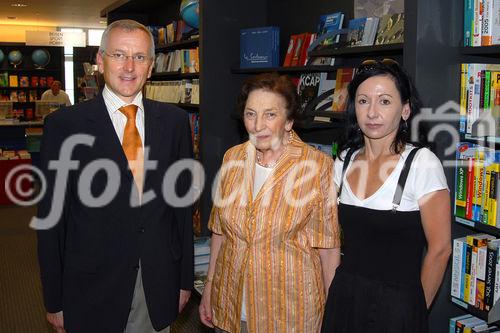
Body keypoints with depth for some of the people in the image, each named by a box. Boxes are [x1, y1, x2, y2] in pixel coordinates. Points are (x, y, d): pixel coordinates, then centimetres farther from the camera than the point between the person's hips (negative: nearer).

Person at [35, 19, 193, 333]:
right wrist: (55, 302, -2)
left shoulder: (175, 121, 0)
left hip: (159, 286, 2)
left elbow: (183, 203, 4)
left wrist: (185, 280, 7)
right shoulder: (64, 124, -8)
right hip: (91, 290, -2)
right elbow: (51, 218, -5)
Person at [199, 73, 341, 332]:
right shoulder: (233, 158, 0)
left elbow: (328, 245, -8)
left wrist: (330, 308, -5)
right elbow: (220, 229, 8)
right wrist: (210, 284, 10)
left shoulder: (318, 166, -13)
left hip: (290, 311, -3)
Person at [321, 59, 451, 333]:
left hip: (397, 306, -4)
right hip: (343, 299, 5)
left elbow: (439, 249, -10)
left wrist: (415, 310, -2)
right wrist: (333, 294, 8)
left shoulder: (423, 164, -15)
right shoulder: (344, 161, 1)